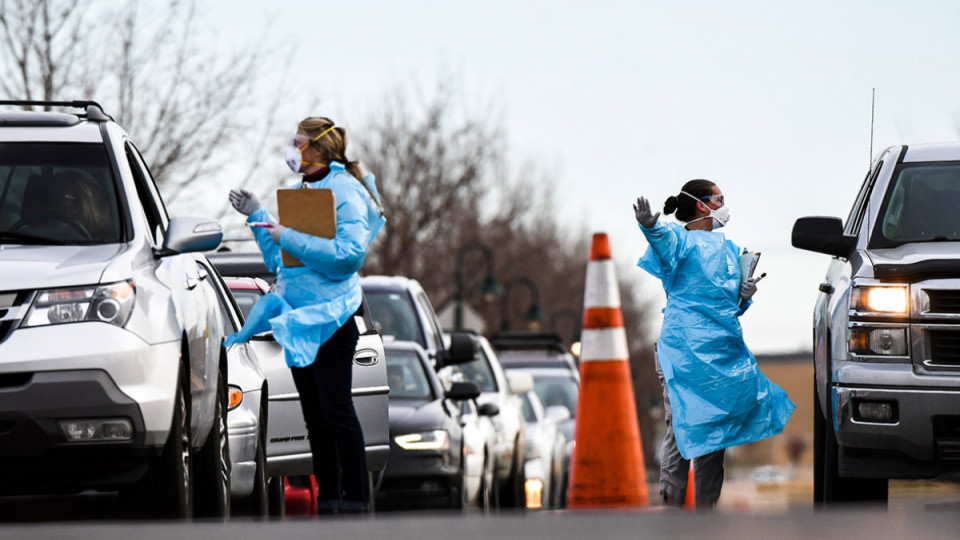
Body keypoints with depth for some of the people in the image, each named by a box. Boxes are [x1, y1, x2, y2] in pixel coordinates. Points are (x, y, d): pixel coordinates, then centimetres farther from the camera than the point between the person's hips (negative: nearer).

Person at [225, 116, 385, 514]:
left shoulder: (345, 191, -9)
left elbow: (350, 253, -23)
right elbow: (278, 260, 22)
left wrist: (290, 238, -20)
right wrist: (257, 216, 10)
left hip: (330, 318, -8)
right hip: (296, 317, 8)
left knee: (337, 412, -8)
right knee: (315, 416, 9)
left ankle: (356, 500, -5)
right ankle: (327, 500, 13)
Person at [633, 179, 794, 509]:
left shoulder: (728, 250, 21)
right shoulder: (682, 240, -1)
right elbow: (664, 242, -27)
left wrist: (744, 297, 5)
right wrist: (650, 227, -50)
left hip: (724, 350, 7)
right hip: (685, 346, -7)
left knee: (715, 428, 8)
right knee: (682, 425, -10)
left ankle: (706, 505, 13)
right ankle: (672, 501, -7)